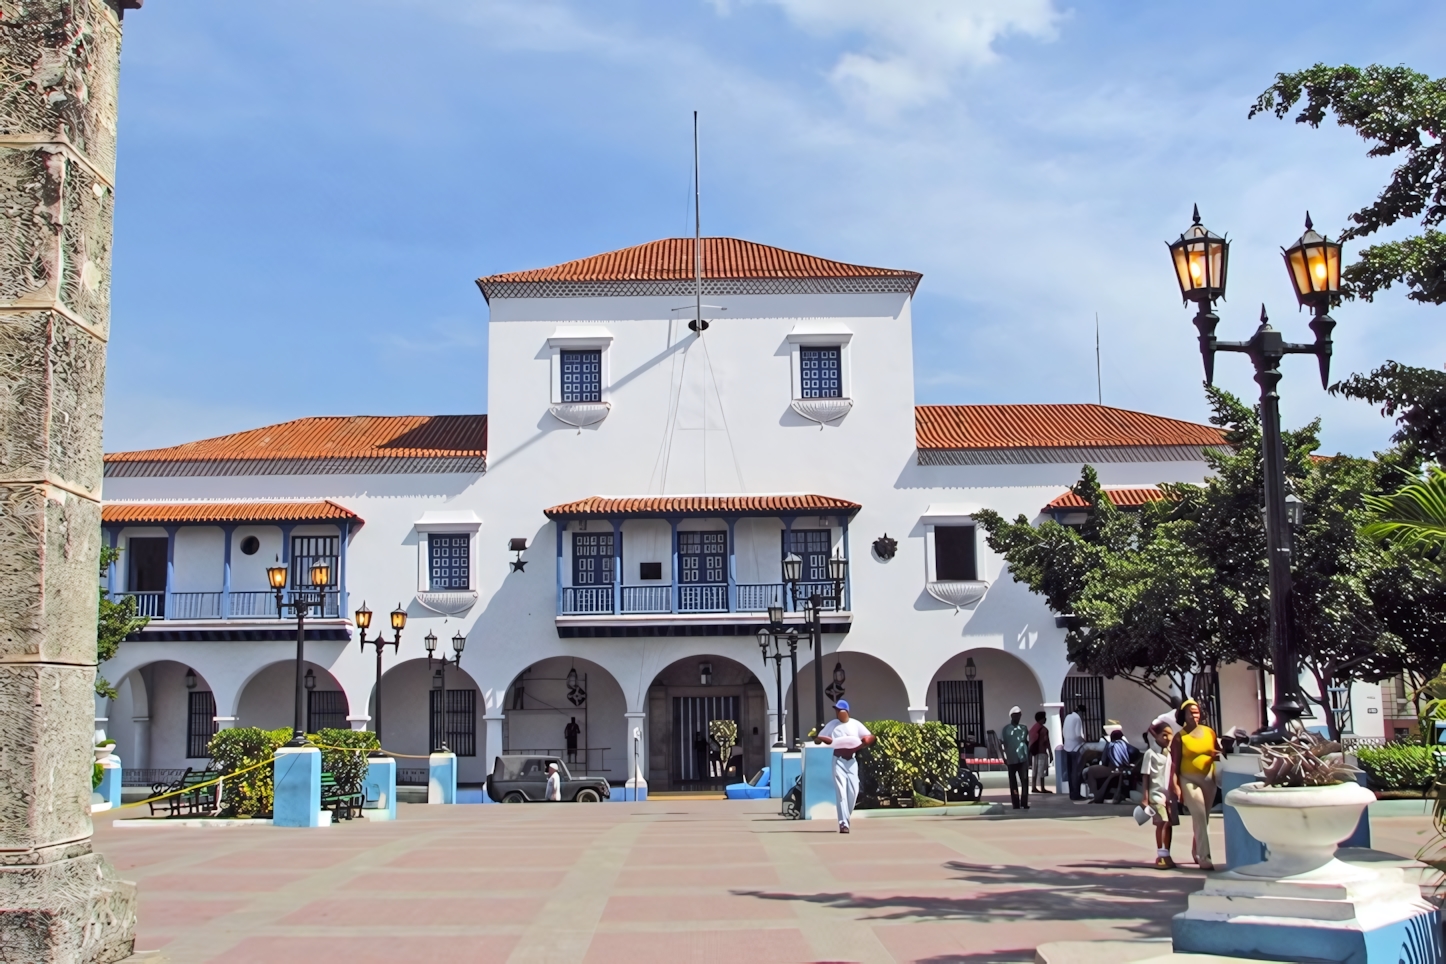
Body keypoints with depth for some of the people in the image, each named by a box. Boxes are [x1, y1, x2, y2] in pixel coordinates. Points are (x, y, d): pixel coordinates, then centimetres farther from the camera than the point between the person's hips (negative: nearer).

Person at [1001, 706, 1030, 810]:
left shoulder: (1023, 728, 9)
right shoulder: (1006, 729, 0)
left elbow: (1027, 742, 15)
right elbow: (1001, 744, 1)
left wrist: (1029, 757, 10)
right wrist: (1004, 758, -5)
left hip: (1023, 758, 2)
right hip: (1011, 759, -2)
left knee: (1025, 780, -6)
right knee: (1013, 782, 5)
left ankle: (1024, 802, -3)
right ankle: (1016, 803, 10)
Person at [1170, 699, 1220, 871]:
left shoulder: (1209, 732, 5)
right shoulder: (1180, 737, -5)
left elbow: (1220, 754, 12)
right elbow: (1175, 763, -7)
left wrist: (1217, 755, -13)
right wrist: (1175, 786, -14)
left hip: (1209, 779, 4)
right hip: (1189, 780, -4)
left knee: (1204, 817, 13)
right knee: (1199, 816, -14)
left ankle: (1196, 853, 30)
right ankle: (1204, 857, -14)